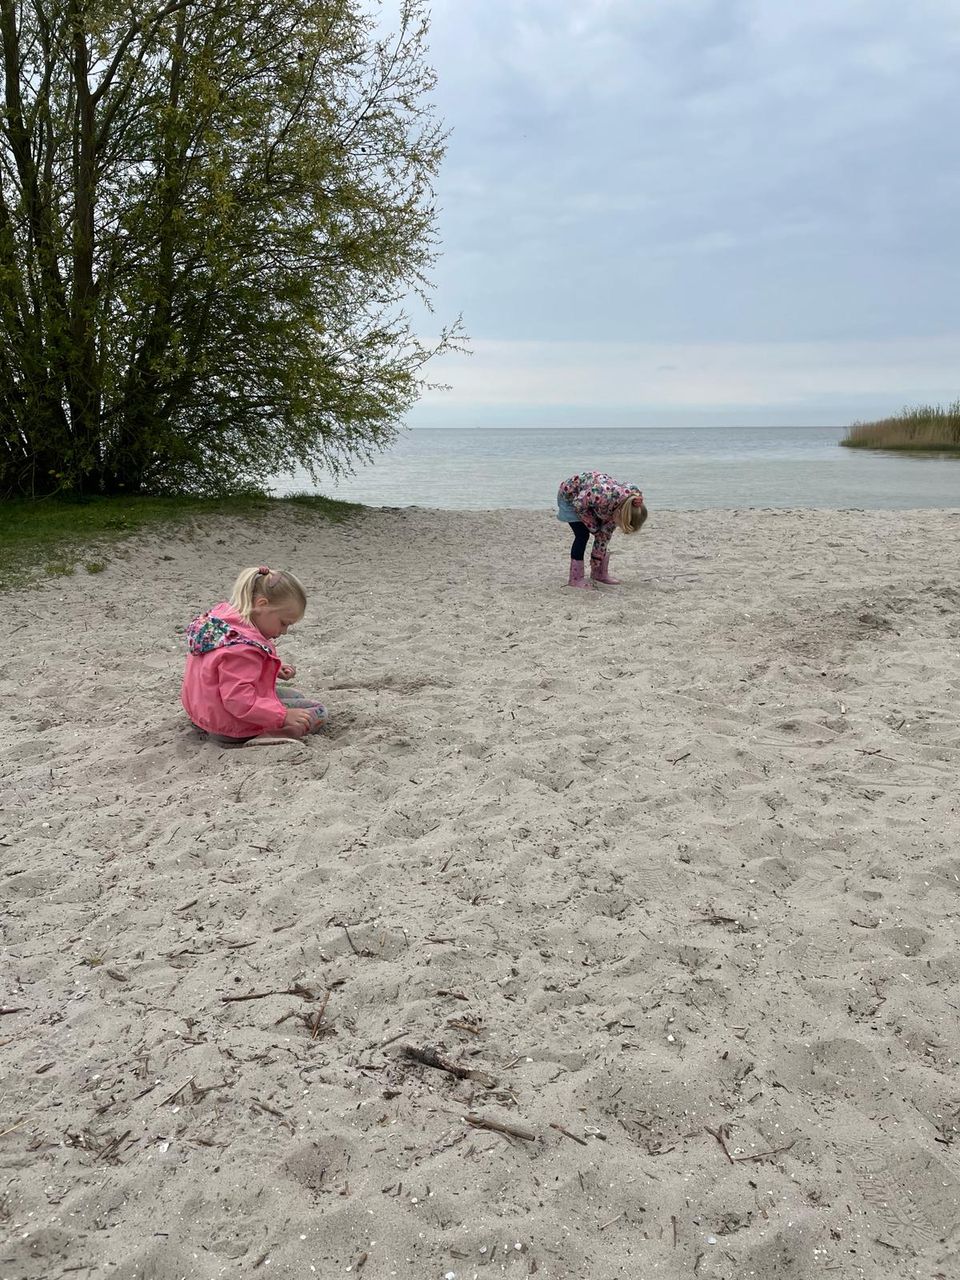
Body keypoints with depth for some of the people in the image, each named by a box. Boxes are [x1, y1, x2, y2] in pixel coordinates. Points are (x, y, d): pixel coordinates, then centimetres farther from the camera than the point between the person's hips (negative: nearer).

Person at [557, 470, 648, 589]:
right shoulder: (603, 495, -44)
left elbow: (605, 534, -11)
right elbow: (578, 504, -26)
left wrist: (596, 560, -8)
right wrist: (592, 526, -16)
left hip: (588, 496, 6)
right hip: (570, 495, -6)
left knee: (604, 534, 0)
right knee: (582, 535, -13)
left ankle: (600, 574, 12)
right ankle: (575, 579, -6)